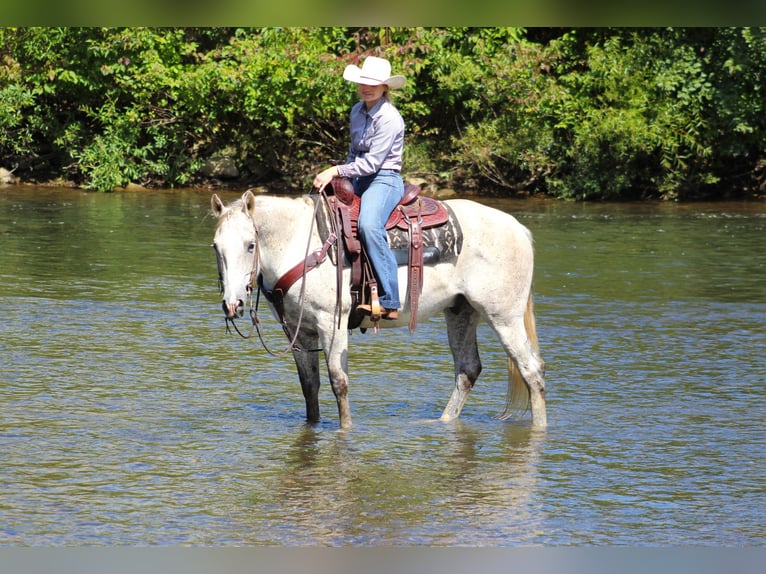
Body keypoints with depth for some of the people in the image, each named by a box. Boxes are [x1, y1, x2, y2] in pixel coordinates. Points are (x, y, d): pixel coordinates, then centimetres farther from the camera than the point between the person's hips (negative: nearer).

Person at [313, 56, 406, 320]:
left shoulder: (389, 118, -15)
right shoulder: (358, 111, 11)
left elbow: (371, 163, -18)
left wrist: (336, 171, -18)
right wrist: (340, 174, 13)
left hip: (384, 181, -10)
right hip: (358, 179, 10)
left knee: (369, 224, -35)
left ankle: (389, 303, -37)